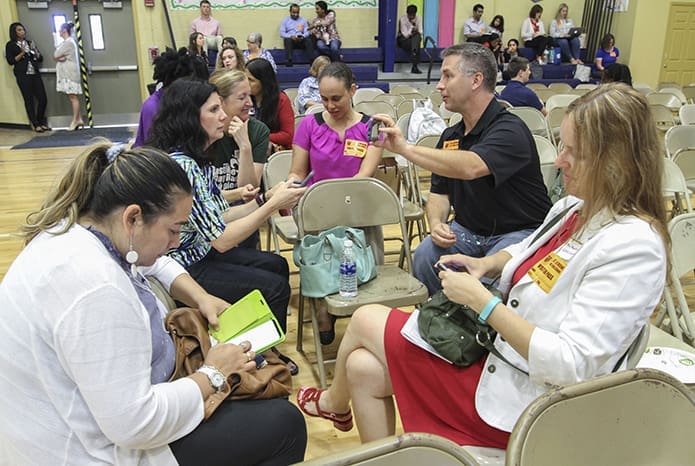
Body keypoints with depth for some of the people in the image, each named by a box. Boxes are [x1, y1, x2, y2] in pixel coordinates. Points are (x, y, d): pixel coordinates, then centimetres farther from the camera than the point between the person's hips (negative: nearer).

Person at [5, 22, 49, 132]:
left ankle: (41, 123, 14)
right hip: (23, 75, -4)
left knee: (43, 99, -1)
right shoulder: (10, 45, 3)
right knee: (29, 100, -2)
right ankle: (35, 125, 4)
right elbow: (10, 61, -4)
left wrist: (34, 50, -5)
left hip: (35, 74, 4)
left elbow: (40, 59, 13)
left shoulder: (30, 42, 16)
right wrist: (22, 53, -12)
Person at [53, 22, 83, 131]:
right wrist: (60, 58, -8)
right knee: (72, 97, 8)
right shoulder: (66, 42, 18)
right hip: (65, 73, 10)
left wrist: (58, 56, 8)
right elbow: (56, 56, 12)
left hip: (70, 73, -10)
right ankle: (79, 119, 11)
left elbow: (56, 55, -13)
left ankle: (75, 121, -2)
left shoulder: (69, 42, -12)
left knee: (73, 97, -5)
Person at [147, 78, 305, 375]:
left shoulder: (198, 156, 3)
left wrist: (266, 199, -6)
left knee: (278, 265, 13)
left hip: (202, 251, 10)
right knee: (274, 288, -10)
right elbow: (221, 240, -27)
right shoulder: (182, 165, -28)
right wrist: (273, 205, -22)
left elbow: (222, 216, 6)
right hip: (185, 268, -10)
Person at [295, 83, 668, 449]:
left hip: (520, 399, -8)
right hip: (498, 350, 8)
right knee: (363, 367, -1)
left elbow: (571, 364, -30)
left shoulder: (633, 245, -25)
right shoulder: (576, 208, 1)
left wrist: (480, 300, -26)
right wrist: (486, 264, 0)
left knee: (366, 320, 2)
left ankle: (334, 401, 37)